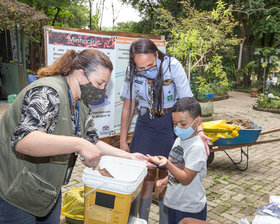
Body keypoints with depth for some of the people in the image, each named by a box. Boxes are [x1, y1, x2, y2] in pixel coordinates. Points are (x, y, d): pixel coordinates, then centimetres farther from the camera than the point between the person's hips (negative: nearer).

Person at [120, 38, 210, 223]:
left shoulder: (172, 66, -19)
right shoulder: (132, 71, -10)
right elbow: (129, 105, -1)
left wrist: (199, 130, -33)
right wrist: (123, 140, 3)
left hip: (170, 121, -2)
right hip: (146, 122, 2)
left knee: (166, 175, 4)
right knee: (147, 173, 3)